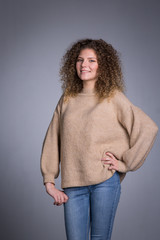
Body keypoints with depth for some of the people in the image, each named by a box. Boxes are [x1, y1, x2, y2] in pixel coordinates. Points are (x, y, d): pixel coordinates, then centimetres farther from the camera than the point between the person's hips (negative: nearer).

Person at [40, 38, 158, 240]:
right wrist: (49, 182, 5)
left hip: (105, 181, -3)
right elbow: (52, 141, 11)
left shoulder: (113, 98, 0)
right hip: (73, 185, 3)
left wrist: (124, 162, -7)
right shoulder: (67, 100, 11)